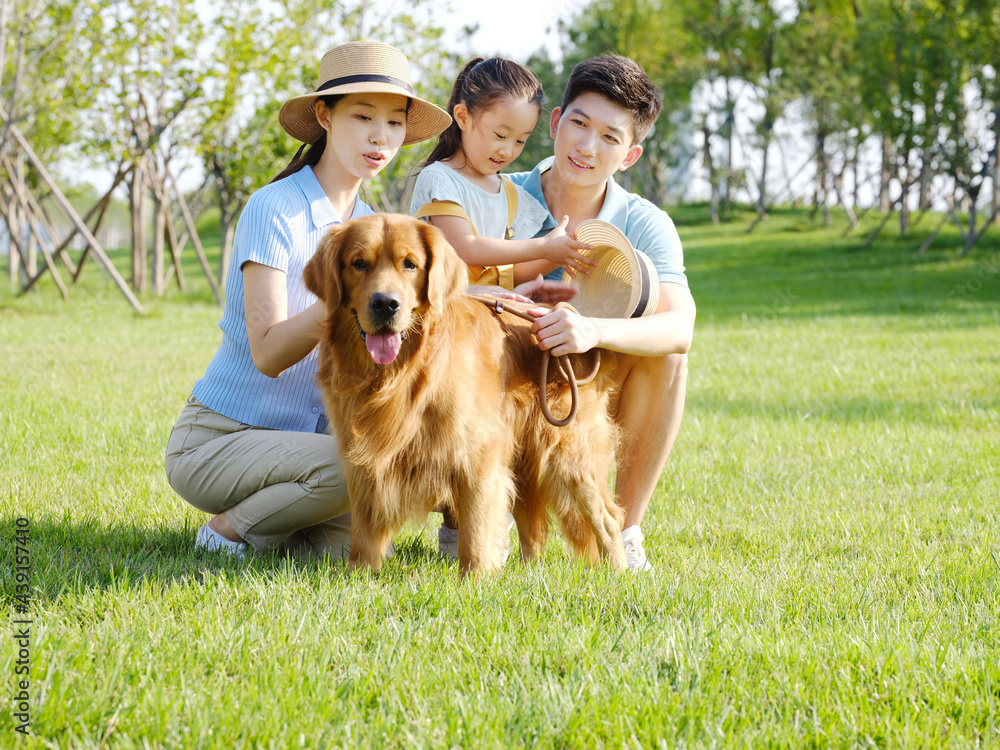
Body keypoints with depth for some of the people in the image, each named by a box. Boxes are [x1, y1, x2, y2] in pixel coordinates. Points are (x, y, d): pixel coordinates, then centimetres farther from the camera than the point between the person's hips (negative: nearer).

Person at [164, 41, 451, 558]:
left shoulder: (370, 225, 6)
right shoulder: (272, 210, -16)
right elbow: (268, 353, -24)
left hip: (300, 435, 7)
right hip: (214, 439, -7)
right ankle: (229, 530, -8)